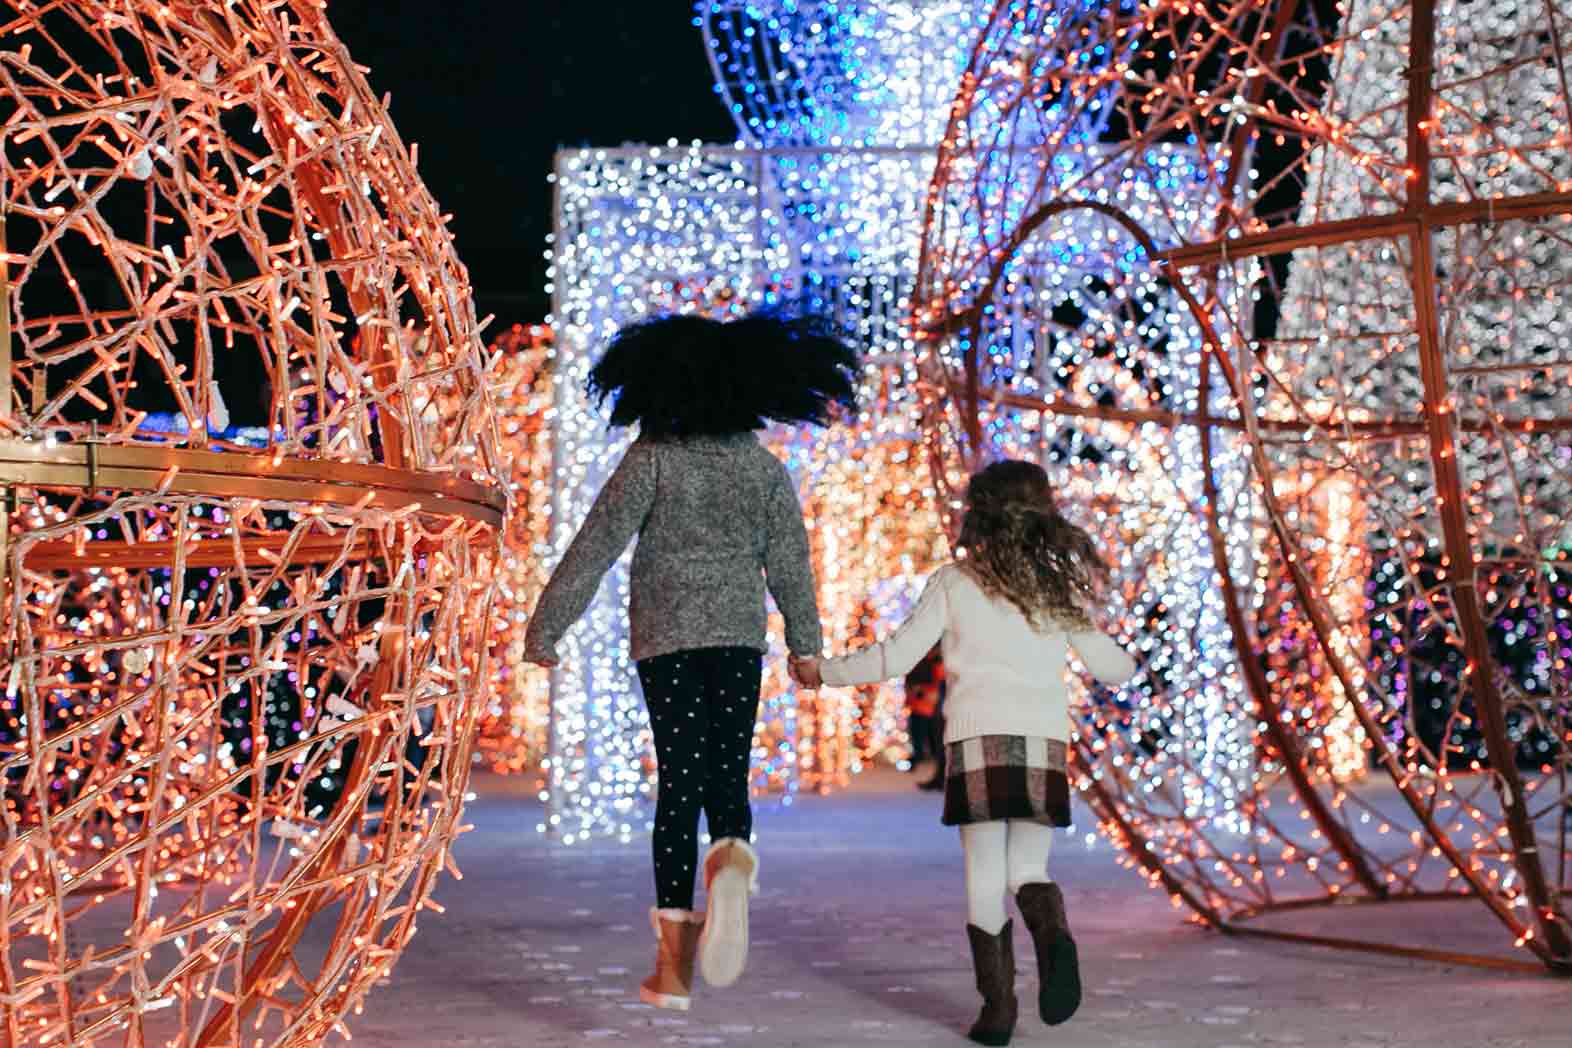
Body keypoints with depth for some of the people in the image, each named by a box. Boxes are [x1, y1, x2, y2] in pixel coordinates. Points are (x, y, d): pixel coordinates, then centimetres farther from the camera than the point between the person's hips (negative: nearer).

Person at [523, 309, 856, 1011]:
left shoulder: (653, 458, -4)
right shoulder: (766, 467, 5)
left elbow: (594, 547, -8)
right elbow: (790, 566, 11)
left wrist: (544, 629, -3)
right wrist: (806, 645, 23)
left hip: (665, 638, -2)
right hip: (740, 637, 2)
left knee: (679, 785, 4)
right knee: (726, 780, 11)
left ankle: (674, 966, 3)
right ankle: (732, 865, -25)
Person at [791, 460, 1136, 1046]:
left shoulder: (955, 582, 4)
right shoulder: (1058, 584, 11)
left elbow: (897, 656, 1)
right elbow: (1107, 666, 16)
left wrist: (827, 672, 14)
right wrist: (1127, 665, 40)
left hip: (978, 739, -2)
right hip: (1045, 740, 2)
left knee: (986, 878, 4)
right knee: (1029, 872, 9)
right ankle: (1054, 936, -23)